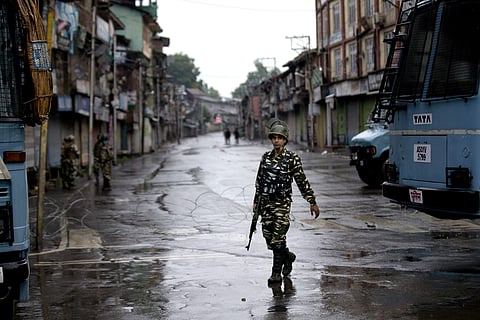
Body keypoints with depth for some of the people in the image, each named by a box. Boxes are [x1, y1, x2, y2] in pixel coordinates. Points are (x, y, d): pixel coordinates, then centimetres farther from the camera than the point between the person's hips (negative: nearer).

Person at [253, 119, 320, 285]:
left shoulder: (292, 158, -5)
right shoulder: (266, 157, 9)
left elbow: (302, 181, -4)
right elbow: (259, 180, 17)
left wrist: (312, 202, -4)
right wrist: (256, 201, 18)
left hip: (282, 203, -5)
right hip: (266, 203, 5)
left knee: (278, 238, -8)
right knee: (268, 237, 7)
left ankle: (276, 273, 1)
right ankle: (287, 256, 34)